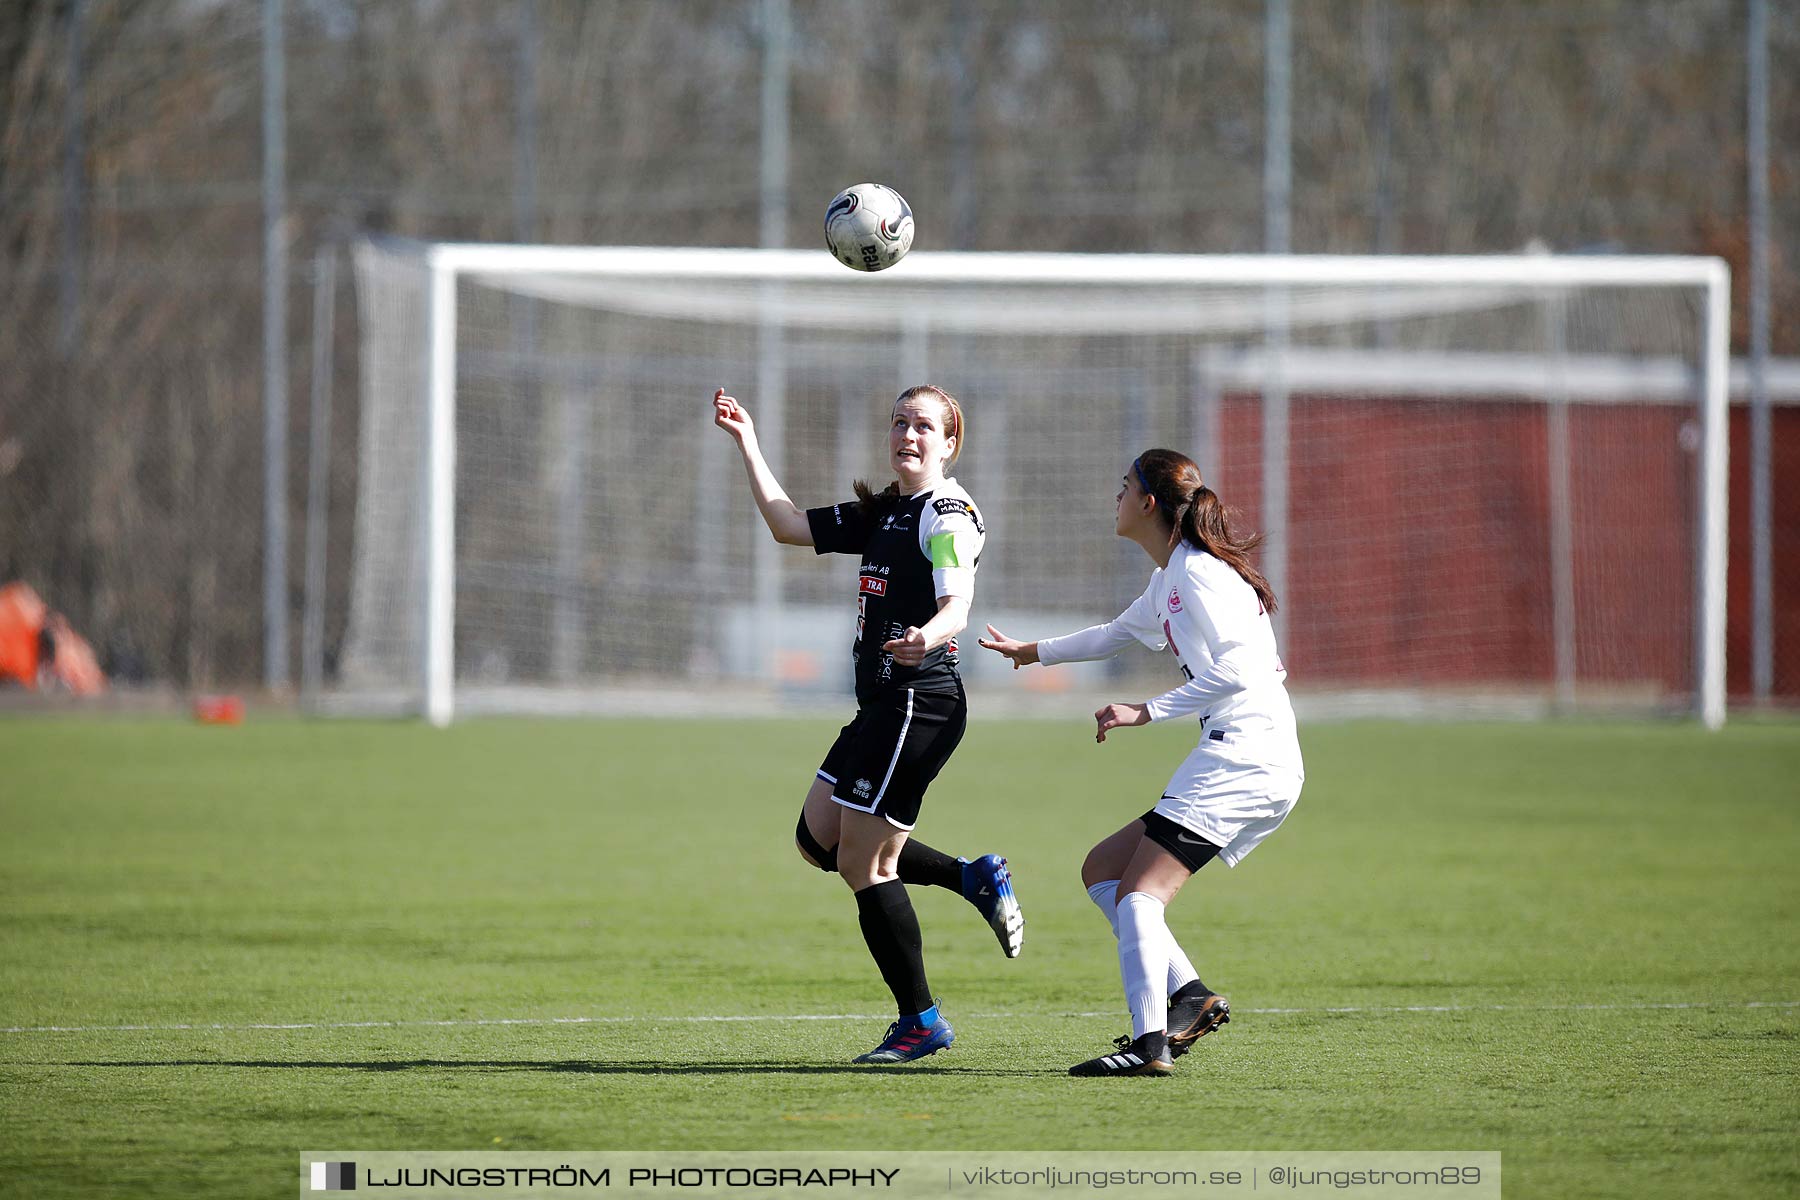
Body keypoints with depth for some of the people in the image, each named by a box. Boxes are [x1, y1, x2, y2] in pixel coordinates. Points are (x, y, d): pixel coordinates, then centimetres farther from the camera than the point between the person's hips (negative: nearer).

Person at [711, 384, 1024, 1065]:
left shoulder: (947, 516, -11)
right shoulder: (881, 514, 17)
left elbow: (958, 603, -27)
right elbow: (788, 525, 26)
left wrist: (926, 637, -50)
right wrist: (747, 443, 24)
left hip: (919, 705, -10)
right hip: (882, 707, 10)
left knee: (864, 862, -8)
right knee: (818, 840, 12)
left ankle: (921, 1022, 1)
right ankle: (974, 879, 16)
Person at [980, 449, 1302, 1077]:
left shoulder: (1198, 573, -10)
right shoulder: (1168, 580, 21)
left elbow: (1235, 669, -23)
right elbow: (1120, 632, 43)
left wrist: (1146, 712, -20)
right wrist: (1034, 652, 55)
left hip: (1244, 758, -10)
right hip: (1230, 760, 10)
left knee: (1138, 892, -18)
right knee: (1102, 868, 12)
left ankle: (1150, 1043, -30)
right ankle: (1188, 995, -3)